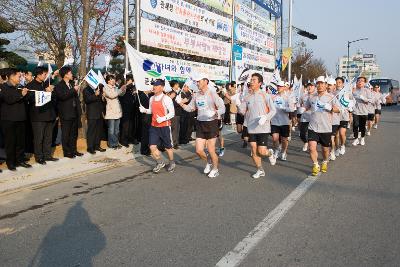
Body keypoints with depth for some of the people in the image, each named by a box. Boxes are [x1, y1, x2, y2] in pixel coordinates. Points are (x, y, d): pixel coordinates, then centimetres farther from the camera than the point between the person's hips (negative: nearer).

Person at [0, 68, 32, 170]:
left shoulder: (19, 88, 17)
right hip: (9, 119, -6)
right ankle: (10, 162, 7)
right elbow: (9, 100, -18)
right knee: (10, 141, 0)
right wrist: (21, 94, -20)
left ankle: (20, 160, 16)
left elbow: (25, 100, 18)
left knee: (21, 140, 7)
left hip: (20, 118, 6)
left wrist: (25, 94, 1)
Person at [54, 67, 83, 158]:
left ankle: (73, 150, 22)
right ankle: (67, 152, 7)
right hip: (66, 114, -7)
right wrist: (73, 90, -21)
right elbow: (62, 96, -23)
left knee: (74, 133, 13)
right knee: (66, 134, 0)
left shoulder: (72, 84, 16)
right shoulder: (59, 86, -6)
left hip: (74, 112, 7)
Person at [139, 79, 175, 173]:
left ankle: (171, 163, 34)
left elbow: (172, 113, -14)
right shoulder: (152, 98, 7)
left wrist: (163, 119, -27)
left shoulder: (166, 99, -13)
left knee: (168, 147, 10)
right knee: (152, 147, -2)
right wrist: (144, 110, -2)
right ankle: (160, 163, 22)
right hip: (154, 126, 5)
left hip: (164, 126, -5)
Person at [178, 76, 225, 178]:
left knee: (211, 151, 1)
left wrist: (214, 113, -34)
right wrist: (181, 103, -3)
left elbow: (222, 108, -15)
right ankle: (208, 163, 35)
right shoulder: (196, 95, 6)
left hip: (211, 124, -5)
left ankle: (215, 169, 25)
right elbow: (190, 108, 14)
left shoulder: (212, 94, -10)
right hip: (200, 124, 5)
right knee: (199, 150, 5)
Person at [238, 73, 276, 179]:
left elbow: (273, 110, -3)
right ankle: (260, 170, 25)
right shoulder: (247, 97, 7)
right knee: (254, 150, 7)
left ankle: (270, 153, 28)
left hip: (263, 127, -4)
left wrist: (265, 117, -20)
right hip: (251, 128, 4)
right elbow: (243, 111, 4)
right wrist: (239, 104, -15)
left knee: (261, 151, -7)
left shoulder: (265, 96, -5)